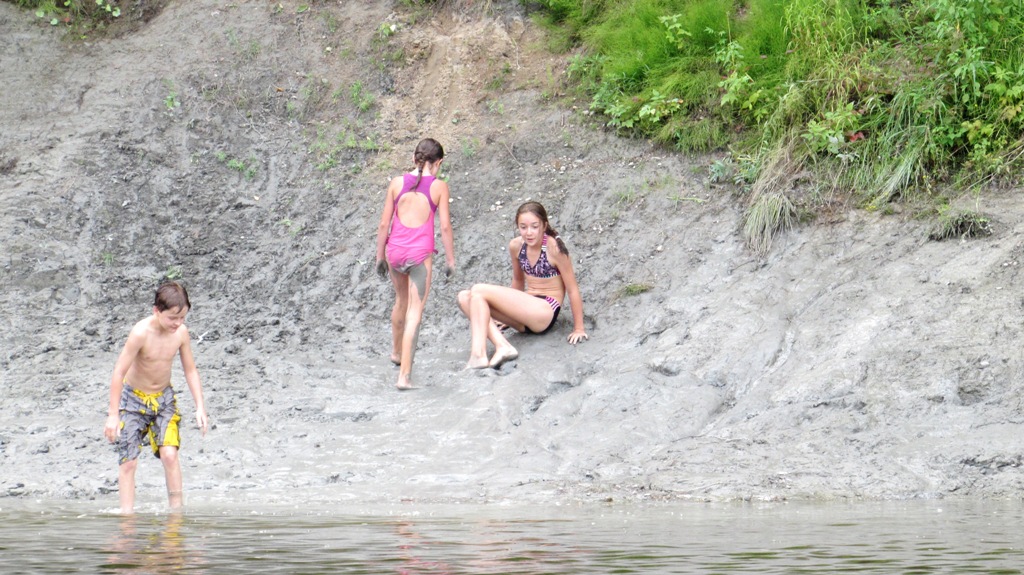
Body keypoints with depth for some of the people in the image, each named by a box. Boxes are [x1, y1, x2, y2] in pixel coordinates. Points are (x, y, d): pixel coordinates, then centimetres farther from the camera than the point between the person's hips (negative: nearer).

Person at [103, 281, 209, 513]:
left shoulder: (181, 332, -12)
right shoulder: (141, 333, -27)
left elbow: (190, 370, 1)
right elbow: (119, 372, -22)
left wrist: (200, 407, -4)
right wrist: (113, 414, -22)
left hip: (164, 397, 3)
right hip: (134, 398, -3)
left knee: (169, 454, -13)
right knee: (128, 461, -6)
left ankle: (177, 510, -6)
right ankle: (127, 514, -1)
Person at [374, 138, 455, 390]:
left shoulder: (397, 183, 2)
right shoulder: (439, 186, -4)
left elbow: (384, 224, 3)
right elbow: (445, 227, -5)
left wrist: (380, 256, 13)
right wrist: (450, 259, 5)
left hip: (395, 250, 4)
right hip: (421, 253, -3)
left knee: (402, 300, 28)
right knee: (414, 313, 0)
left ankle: (396, 352, 47)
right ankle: (404, 375, -6)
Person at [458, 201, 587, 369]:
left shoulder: (554, 248, -15)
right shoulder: (516, 246, 3)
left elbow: (573, 290, -9)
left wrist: (579, 329, -8)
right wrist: (507, 316, 28)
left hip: (545, 313, -8)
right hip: (525, 310, 8)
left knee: (479, 291, -20)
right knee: (465, 297, -11)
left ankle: (478, 354, -27)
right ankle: (502, 346, -26)